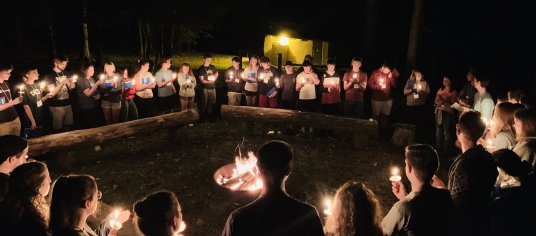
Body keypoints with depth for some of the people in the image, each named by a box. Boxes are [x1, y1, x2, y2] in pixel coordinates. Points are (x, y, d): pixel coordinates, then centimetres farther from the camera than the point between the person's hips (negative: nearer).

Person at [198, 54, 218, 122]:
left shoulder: (212, 67, 7)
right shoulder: (201, 69, -8)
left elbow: (216, 73, 27)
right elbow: (202, 80, -12)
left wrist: (214, 79, 8)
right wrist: (209, 81, -27)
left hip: (213, 87, 5)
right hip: (205, 88, -5)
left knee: (211, 102, 12)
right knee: (204, 103, -2)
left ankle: (209, 115, 24)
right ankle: (202, 116, 11)